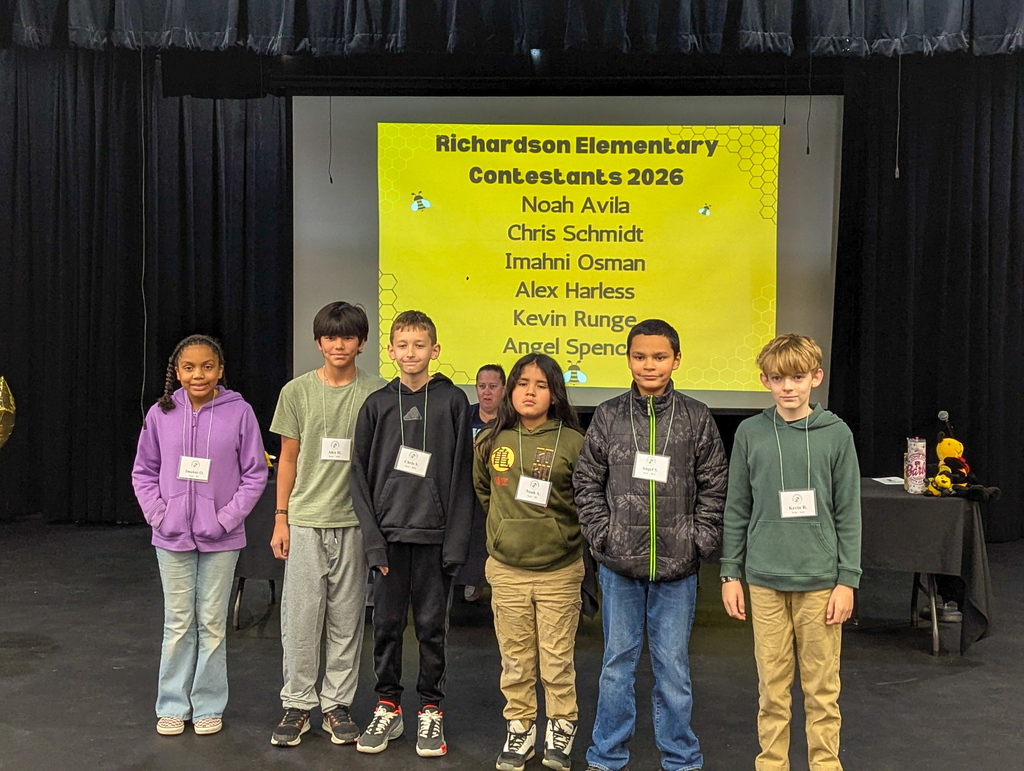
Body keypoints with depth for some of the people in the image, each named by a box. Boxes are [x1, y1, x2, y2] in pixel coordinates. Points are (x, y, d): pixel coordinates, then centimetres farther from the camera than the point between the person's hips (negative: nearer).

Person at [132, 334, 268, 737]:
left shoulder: (239, 412, -7)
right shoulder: (160, 414, 0)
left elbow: (255, 473, -4)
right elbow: (143, 472, 7)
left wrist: (227, 518, -11)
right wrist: (159, 514, -5)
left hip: (220, 539, -2)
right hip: (172, 538, 2)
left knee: (212, 623, 9)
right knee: (178, 623, 12)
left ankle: (209, 706, 23)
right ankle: (172, 705, 25)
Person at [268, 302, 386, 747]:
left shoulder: (376, 393, -1)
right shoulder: (297, 391, 2)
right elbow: (288, 458, 6)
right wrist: (280, 519, 3)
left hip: (355, 521, 0)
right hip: (305, 521, 0)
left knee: (347, 617, 9)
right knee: (300, 615, 4)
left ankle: (337, 704, 22)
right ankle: (298, 704, 19)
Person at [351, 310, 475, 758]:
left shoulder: (453, 401, 0)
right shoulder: (377, 405, 5)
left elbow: (461, 475, -2)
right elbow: (362, 477, 4)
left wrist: (456, 541, -7)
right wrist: (374, 540, -4)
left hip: (434, 535, -1)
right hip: (388, 535, 2)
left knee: (432, 626, 7)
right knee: (387, 625, 10)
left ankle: (431, 710, 22)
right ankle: (387, 708, 25)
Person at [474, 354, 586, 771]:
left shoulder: (572, 442, -9)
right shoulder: (490, 440, 1)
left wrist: (561, 532, 0)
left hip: (560, 571, -2)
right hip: (506, 570, 3)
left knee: (557, 659, 8)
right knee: (515, 659, 14)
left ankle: (561, 729, 28)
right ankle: (520, 729, 30)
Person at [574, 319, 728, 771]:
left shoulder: (696, 419, 0)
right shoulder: (608, 416, 0)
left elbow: (713, 487, 2)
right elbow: (587, 482, 4)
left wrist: (700, 542, -4)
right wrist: (602, 535, -4)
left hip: (677, 566, 0)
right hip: (619, 564, 1)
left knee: (673, 664, 10)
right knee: (618, 661, 12)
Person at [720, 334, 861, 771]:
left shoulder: (836, 434, -2)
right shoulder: (750, 433, 1)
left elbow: (848, 514, 1)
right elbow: (737, 509, 5)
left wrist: (847, 580, -2)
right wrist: (730, 574, 4)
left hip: (820, 580, -1)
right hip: (765, 579, 1)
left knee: (821, 686, 8)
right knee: (772, 686, 10)